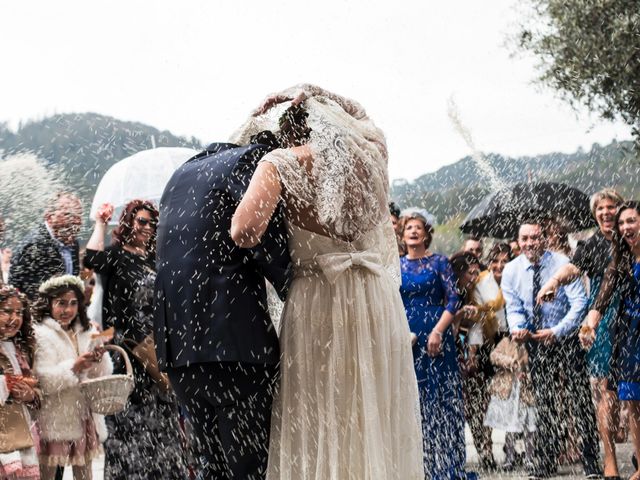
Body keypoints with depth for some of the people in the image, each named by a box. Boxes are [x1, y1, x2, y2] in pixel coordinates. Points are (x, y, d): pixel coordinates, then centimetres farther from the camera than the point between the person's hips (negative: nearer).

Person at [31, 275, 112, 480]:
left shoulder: (87, 332, 9)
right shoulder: (41, 334, -10)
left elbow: (103, 375, 5)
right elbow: (41, 381, -20)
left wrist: (100, 357, -15)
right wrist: (73, 367, -30)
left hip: (84, 415, 6)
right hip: (54, 419, -6)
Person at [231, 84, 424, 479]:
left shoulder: (282, 163, -7)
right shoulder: (372, 150, 6)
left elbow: (244, 231, -18)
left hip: (319, 301, -4)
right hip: (379, 299, 4)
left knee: (320, 426, 3)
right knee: (380, 421, 11)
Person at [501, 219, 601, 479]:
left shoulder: (562, 263, -15)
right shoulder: (511, 270, -5)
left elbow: (579, 301, -19)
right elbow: (514, 308, -2)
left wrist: (557, 331, -29)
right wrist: (517, 328, -24)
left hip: (566, 339, -3)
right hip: (535, 341, 3)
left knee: (580, 399, -5)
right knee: (543, 403, 7)